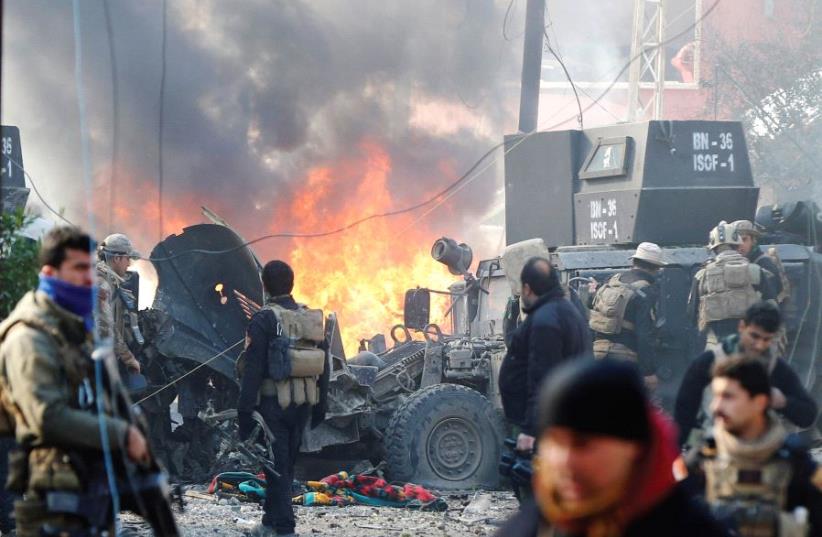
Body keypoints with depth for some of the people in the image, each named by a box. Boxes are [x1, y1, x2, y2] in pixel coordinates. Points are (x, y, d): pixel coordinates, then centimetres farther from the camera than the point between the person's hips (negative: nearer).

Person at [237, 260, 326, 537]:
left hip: (273, 403, -6)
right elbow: (322, 366, 15)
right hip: (303, 404, 6)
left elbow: (253, 369, -14)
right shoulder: (312, 318, 8)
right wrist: (319, 405, 22)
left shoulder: (264, 320, -12)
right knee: (286, 464, 16)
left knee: (277, 465, -2)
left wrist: (245, 411, -12)